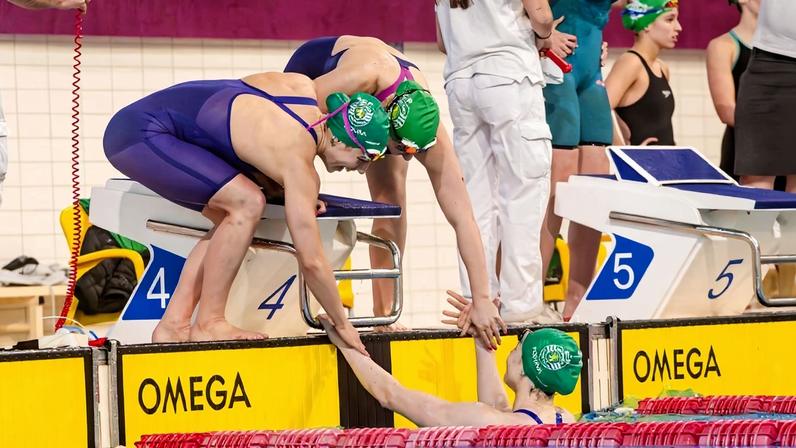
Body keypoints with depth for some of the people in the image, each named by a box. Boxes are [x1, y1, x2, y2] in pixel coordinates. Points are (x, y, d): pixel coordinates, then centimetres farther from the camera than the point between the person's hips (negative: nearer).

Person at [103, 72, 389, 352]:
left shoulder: (304, 85, 3)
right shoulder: (299, 166, -19)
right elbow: (311, 261, -17)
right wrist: (342, 325, -5)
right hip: (141, 135, -10)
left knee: (232, 218, 6)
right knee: (247, 203, -17)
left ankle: (173, 325, 2)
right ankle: (208, 325, -11)